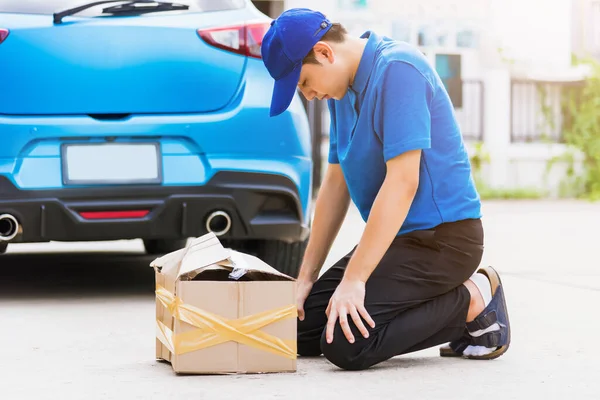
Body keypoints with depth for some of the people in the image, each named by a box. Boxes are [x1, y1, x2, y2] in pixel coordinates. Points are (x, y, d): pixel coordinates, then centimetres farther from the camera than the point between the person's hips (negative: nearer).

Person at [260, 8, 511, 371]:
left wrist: (354, 279, -24)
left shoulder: (397, 69, -18)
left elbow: (403, 181, -24)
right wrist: (306, 277, 10)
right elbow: (336, 184, 16)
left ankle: (474, 300, -5)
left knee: (346, 344, -23)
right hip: (398, 237, 10)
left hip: (442, 237, -10)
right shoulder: (343, 90, 11)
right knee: (301, 329, 3)